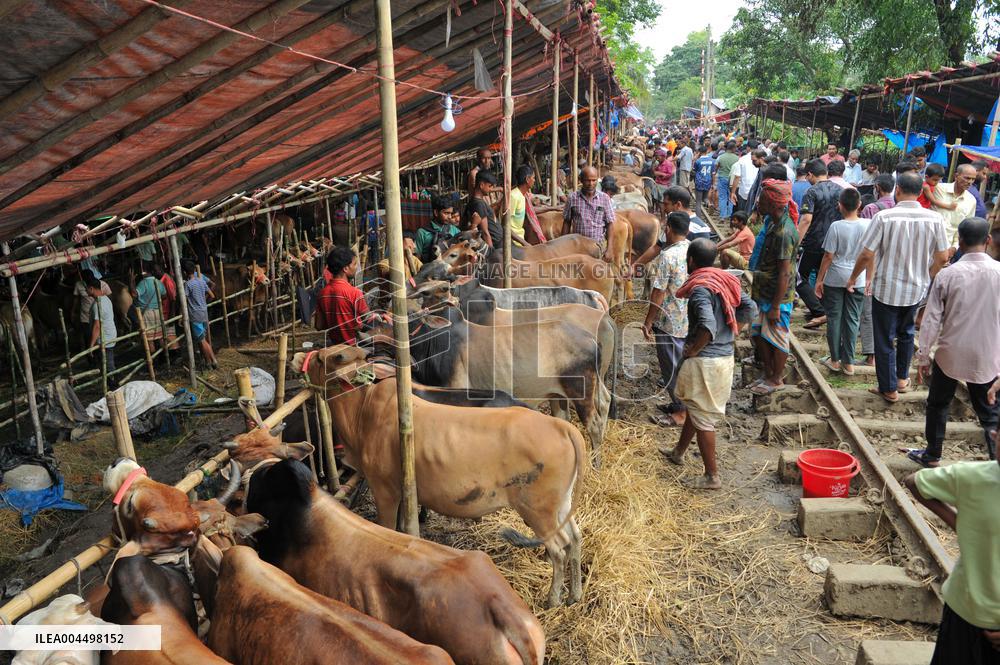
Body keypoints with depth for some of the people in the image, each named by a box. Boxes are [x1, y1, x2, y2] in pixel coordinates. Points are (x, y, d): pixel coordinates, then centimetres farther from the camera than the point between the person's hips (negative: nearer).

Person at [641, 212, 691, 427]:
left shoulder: (667, 256, -20)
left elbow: (658, 294, -19)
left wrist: (648, 323, -11)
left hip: (669, 321, -8)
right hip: (690, 319, 8)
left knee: (672, 366, 4)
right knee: (683, 363, 19)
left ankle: (680, 413, 11)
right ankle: (679, 403, 32)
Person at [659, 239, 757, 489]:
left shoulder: (700, 288, -20)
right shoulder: (726, 281, 5)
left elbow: (707, 327, -33)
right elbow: (750, 309, 5)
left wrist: (692, 350, -18)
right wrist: (729, 331, 11)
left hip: (705, 361, -9)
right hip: (726, 356, 9)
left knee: (702, 418, 4)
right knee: (695, 408, 25)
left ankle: (712, 476, 14)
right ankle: (678, 452, 43)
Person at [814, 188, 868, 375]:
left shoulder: (836, 226, -14)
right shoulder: (867, 225, -5)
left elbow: (828, 256, -11)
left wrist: (819, 279, -1)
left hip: (835, 279, -2)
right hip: (858, 279, 3)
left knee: (834, 318, 9)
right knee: (852, 320, 8)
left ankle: (835, 360, 16)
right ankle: (848, 363, 13)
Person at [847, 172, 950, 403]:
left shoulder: (883, 217, -19)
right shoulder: (934, 219, -9)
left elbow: (867, 255, -16)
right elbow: (942, 257, -1)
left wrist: (853, 277, 1)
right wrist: (926, 277, 16)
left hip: (886, 289, -4)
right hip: (917, 289, 4)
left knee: (885, 340, 11)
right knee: (906, 333, 27)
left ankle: (889, 389, 21)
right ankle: (902, 378, 40)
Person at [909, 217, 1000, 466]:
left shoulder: (947, 274, -11)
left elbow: (932, 319, -9)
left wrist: (923, 356, -1)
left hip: (951, 354, -1)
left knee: (938, 404, 17)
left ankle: (932, 456, 28)